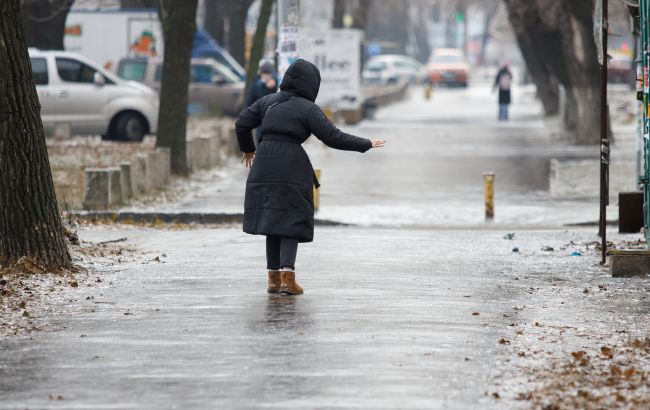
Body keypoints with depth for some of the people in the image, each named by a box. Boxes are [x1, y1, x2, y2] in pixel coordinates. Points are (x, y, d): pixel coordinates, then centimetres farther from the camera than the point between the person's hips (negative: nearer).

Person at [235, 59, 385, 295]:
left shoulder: (267, 102, 10)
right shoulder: (308, 109, -5)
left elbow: (242, 123, 11)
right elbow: (333, 137, -8)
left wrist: (247, 148, 30)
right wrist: (366, 145, 2)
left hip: (264, 167, 5)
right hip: (292, 168, -5)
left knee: (272, 222, 12)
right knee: (291, 222, 1)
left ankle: (274, 278, 10)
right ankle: (287, 276, -13)